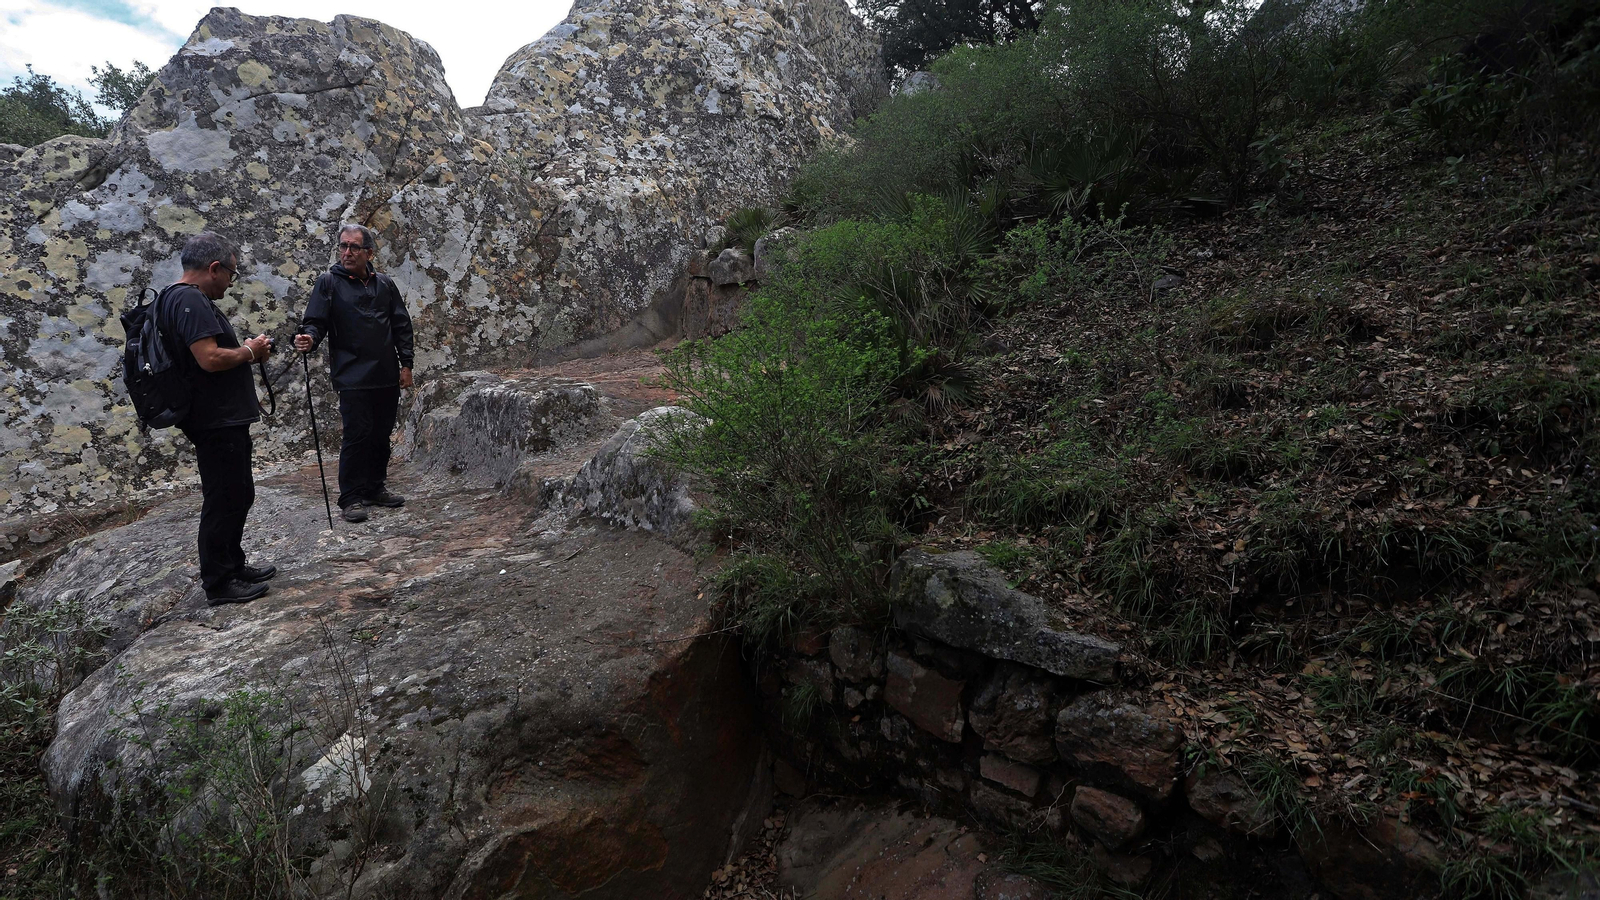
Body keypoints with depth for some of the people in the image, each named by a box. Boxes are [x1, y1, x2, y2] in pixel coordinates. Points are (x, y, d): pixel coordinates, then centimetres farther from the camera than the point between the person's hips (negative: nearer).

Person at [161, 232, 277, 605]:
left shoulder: (185, 298, 16)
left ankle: (234, 566, 32)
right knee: (224, 500, -2)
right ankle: (219, 583, 7)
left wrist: (246, 351, 11)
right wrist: (249, 352, -12)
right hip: (217, 423, -11)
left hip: (225, 420, 11)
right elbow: (210, 358, -28)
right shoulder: (190, 300, -18)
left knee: (238, 496, 20)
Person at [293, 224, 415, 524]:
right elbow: (315, 321, -5)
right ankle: (351, 498, 3)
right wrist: (309, 338, -27)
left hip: (387, 377, 4)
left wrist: (405, 364, 8)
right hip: (353, 378, -4)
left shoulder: (385, 284, 11)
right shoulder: (328, 282, 0)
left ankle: (376, 488, 25)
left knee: (381, 435, 11)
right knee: (357, 436, -6)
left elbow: (401, 326, 13)